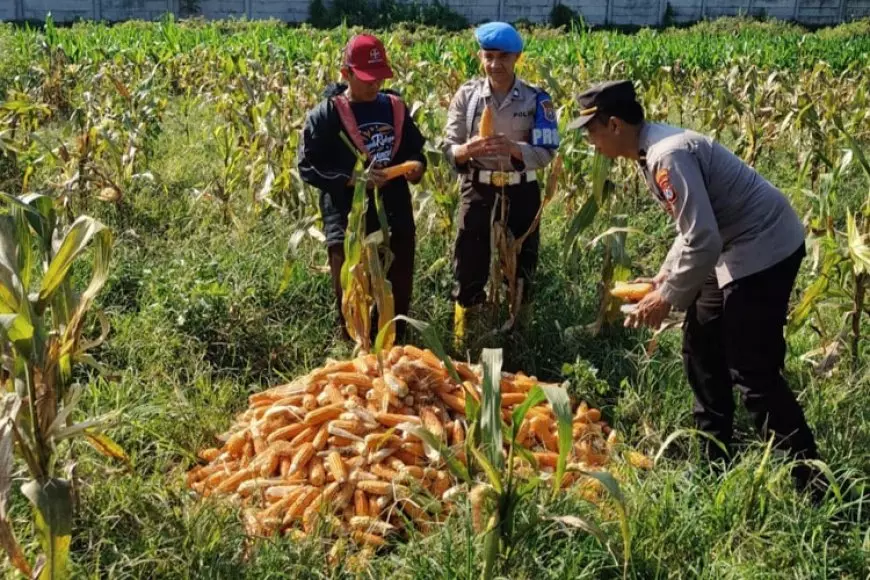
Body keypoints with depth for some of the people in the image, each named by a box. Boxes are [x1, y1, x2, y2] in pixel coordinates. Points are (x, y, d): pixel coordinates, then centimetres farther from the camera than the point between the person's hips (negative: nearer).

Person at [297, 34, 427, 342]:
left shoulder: (396, 108, 7)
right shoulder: (325, 115, -7)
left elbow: (415, 150, 18)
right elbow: (308, 167, -9)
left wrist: (416, 166, -6)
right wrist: (352, 179, -20)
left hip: (396, 219, 5)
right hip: (348, 224, -4)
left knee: (398, 299, 15)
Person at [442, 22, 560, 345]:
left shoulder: (536, 99, -6)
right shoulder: (466, 96, -4)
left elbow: (547, 153, -9)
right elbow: (448, 149, -3)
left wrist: (513, 148, -27)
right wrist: (468, 150, -27)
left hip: (521, 194, 0)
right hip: (478, 193, 0)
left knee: (520, 270, 12)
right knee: (469, 271, 4)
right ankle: (462, 344, 21)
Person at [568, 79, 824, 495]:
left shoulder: (668, 155, -24)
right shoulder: (652, 151, 8)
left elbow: (702, 241, -28)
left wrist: (667, 299, -17)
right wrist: (664, 277, 13)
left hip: (763, 250, -11)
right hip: (736, 247, 11)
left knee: (753, 374, -7)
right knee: (701, 352, 17)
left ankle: (809, 482, 2)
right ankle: (714, 458, 28)